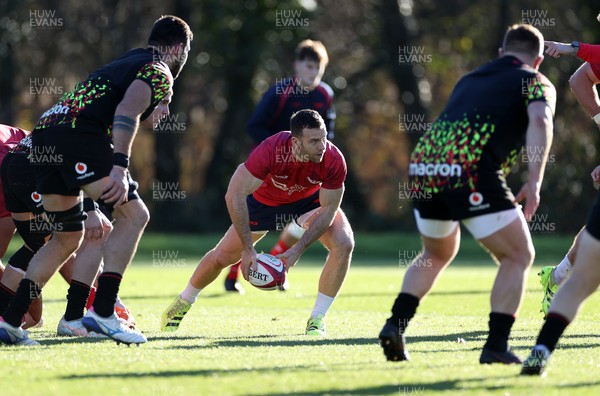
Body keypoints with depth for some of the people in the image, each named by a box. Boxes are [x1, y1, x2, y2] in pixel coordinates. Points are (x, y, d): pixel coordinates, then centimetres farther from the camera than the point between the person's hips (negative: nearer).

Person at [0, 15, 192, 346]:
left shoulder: (125, 63, 32)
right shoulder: (158, 72, 5)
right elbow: (127, 111, -14)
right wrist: (120, 167, -23)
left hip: (43, 131, 9)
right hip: (78, 131, -9)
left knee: (67, 238, 17)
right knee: (134, 214, -4)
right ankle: (102, 312, -14)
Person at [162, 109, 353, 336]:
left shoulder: (333, 160, -36)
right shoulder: (270, 150, -41)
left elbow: (328, 209, -25)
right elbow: (234, 195, -36)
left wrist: (298, 250, -33)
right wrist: (248, 248, -37)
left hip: (310, 199, 1)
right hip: (266, 198, -1)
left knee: (344, 245, -24)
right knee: (222, 256, 5)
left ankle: (317, 319, -10)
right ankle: (183, 303, 35)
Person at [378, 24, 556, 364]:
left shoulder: (470, 79, 31)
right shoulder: (535, 83, 12)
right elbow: (540, 120, -9)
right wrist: (535, 182, -15)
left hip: (423, 165, 6)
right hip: (472, 169, -6)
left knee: (437, 254, 29)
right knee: (518, 256, 10)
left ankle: (395, 325, 14)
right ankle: (497, 346, -1)